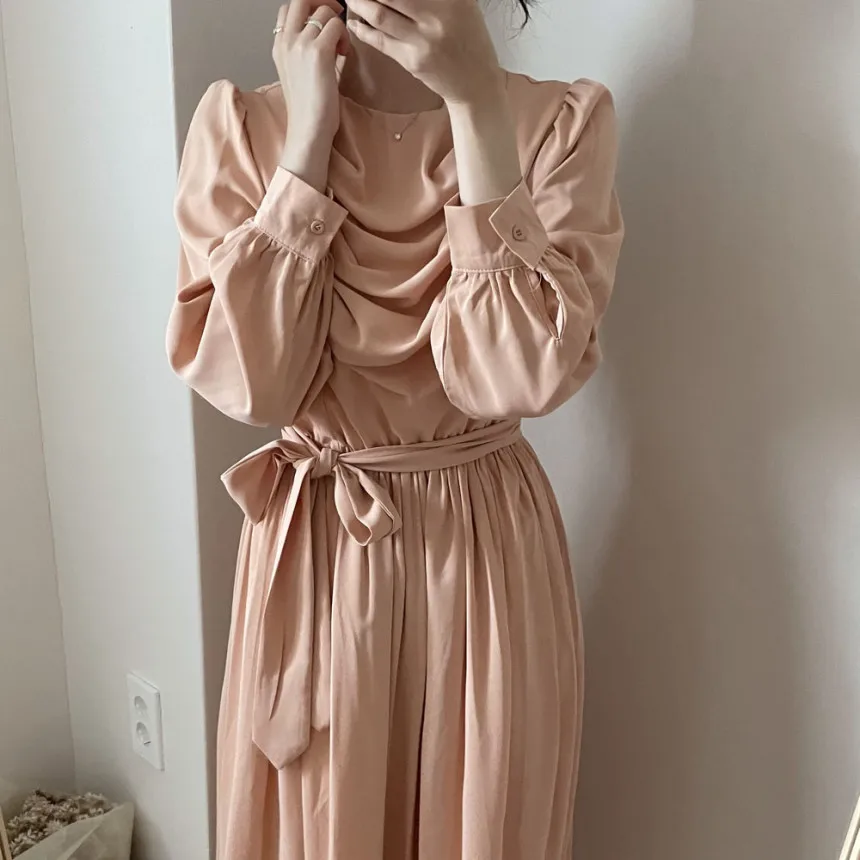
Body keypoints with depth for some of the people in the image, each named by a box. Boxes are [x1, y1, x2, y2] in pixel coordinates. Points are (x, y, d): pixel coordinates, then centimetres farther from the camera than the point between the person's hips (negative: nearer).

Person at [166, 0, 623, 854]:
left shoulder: (562, 120, -8)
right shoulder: (242, 125, -7)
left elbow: (520, 378, -20)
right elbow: (252, 384, -17)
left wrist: (476, 106, -22)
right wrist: (307, 134, -17)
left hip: (489, 546, 0)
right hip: (314, 545, 0)